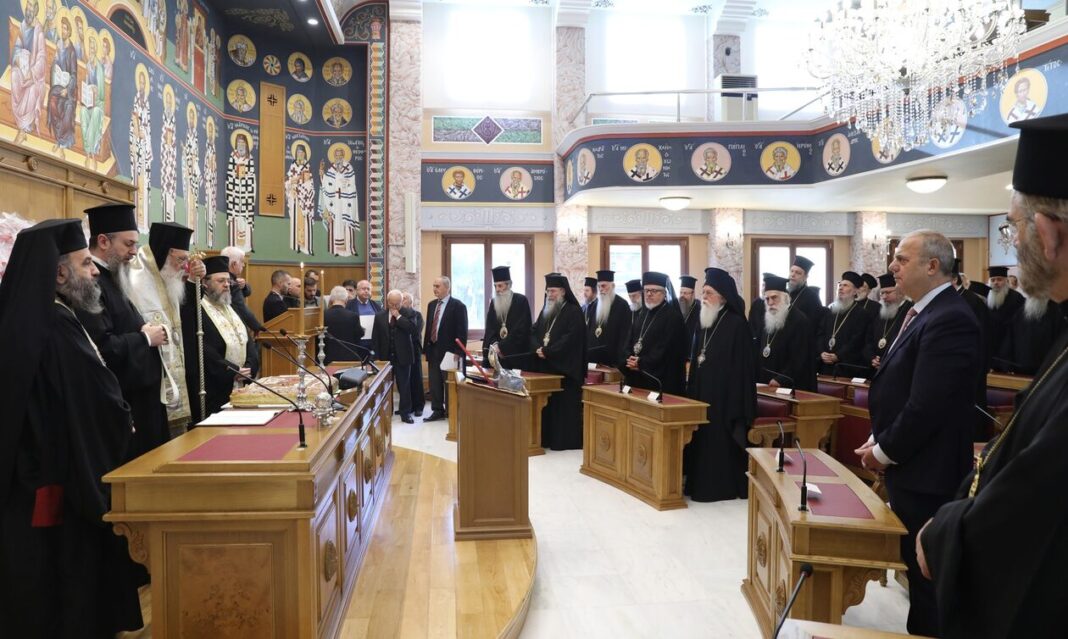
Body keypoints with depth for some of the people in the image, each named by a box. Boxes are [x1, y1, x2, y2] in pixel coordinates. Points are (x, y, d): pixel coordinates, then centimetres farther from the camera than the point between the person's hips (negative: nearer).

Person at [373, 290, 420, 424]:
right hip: (385, 356, 2)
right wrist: (377, 356, 0)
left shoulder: (408, 313, -2)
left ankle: (405, 413, 13)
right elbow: (375, 338, 5)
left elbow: (414, 330, -19)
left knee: (404, 386, 4)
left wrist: (399, 317, -19)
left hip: (402, 356, -2)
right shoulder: (380, 316, 4)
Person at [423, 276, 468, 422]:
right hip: (433, 350, 6)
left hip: (449, 351, -6)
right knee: (434, 382, 8)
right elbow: (428, 327, 15)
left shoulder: (458, 306, -9)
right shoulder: (432, 305, 12)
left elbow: (462, 331, -12)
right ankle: (437, 410, 17)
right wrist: (426, 348, 10)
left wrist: (458, 352, -17)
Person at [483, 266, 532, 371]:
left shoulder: (521, 301, -4)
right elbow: (489, 330, 7)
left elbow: (520, 330, -12)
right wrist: (494, 344, -13)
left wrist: (501, 346, -16)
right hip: (498, 356, 4)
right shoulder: (493, 303, 11)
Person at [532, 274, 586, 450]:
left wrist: (547, 351, -17)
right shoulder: (545, 311, 16)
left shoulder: (573, 312, -6)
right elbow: (534, 333, 11)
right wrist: (538, 348, -10)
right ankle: (547, 438, 13)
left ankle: (566, 440, 2)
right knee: (547, 404, 7)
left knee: (564, 404, -4)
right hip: (545, 366, 7)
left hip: (565, 368, -6)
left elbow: (570, 339, -17)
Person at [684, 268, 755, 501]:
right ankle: (701, 482, 17)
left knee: (721, 440, -1)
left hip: (725, 394, -7)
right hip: (701, 392, 7)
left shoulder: (736, 324, -10)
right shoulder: (703, 320, 11)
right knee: (702, 438, 8)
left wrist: (736, 406, -16)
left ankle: (723, 485, 9)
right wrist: (691, 392, 10)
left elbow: (741, 365, -13)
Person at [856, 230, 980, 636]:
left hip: (925, 473, -10)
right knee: (916, 567, 19)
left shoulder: (949, 319, -22)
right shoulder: (922, 313, 11)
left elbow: (928, 405, -26)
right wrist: (879, 439, 7)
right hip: (909, 466, 10)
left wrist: (884, 451, -14)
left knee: (927, 573, 4)